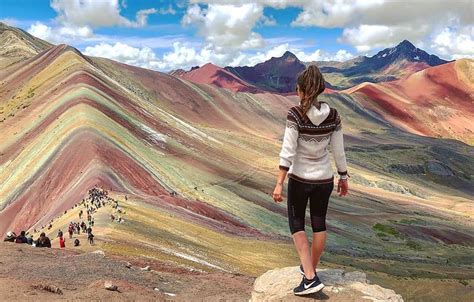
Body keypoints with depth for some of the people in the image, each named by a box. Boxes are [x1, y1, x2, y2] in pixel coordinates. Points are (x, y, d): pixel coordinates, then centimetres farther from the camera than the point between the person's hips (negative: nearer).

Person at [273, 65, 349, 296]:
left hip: (299, 179, -4)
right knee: (319, 224, 18)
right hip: (324, 179, 4)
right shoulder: (333, 115, -5)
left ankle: (310, 277, 4)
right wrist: (343, 178, 13)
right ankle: (310, 269, 36)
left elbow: (287, 151, -20)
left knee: (296, 223, 13)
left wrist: (279, 184, -16)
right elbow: (339, 151, 0)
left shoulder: (295, 114, -17)